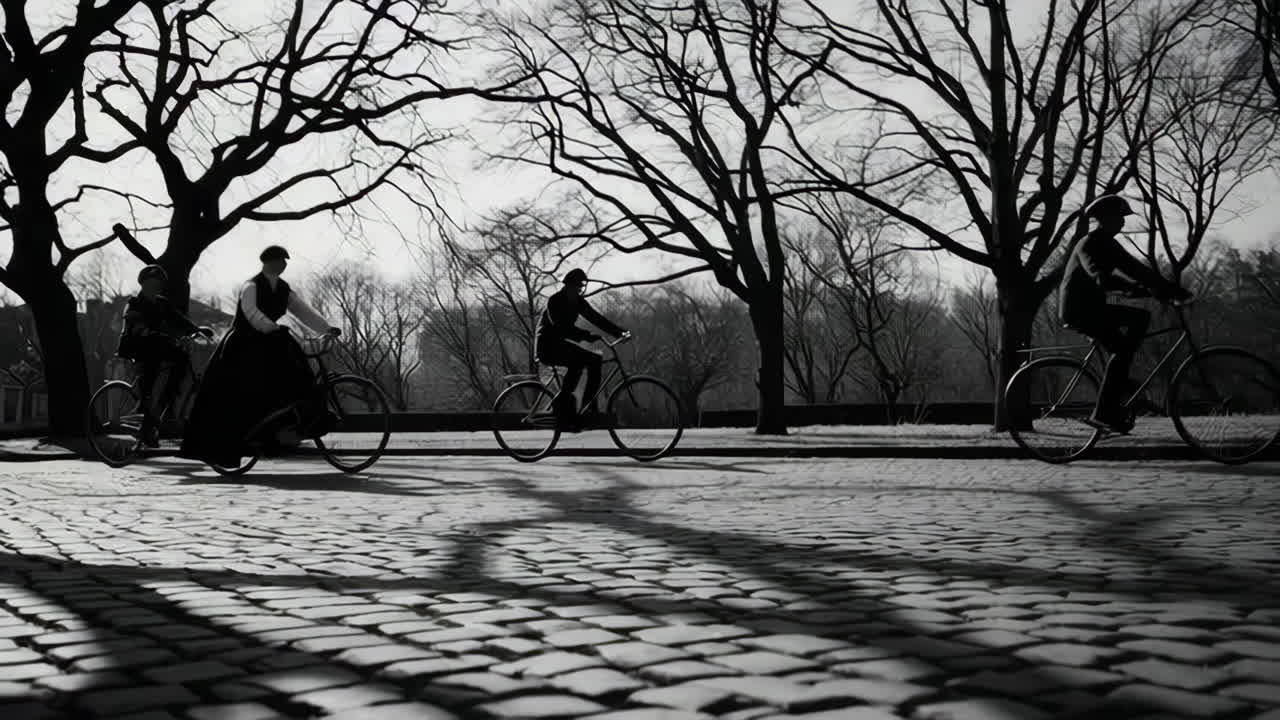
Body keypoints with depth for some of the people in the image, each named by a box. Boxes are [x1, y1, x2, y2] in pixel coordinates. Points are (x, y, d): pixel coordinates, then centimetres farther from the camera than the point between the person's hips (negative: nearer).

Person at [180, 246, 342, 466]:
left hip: (266, 344, 6)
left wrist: (328, 328, -19)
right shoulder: (251, 286, -15)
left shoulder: (284, 289, 5)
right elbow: (252, 312, -33)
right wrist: (274, 329, -47)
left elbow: (304, 311, -4)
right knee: (229, 398, -11)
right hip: (241, 348, -6)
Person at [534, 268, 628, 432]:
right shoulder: (554, 301, -17)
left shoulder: (578, 301, 6)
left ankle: (589, 408, -2)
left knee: (595, 360, -6)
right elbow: (560, 326, -30)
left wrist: (620, 332, -10)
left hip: (560, 344, 8)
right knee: (577, 361, -32)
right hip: (546, 346, -8)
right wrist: (586, 335, -39)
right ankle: (561, 402, -22)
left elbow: (596, 318, 2)